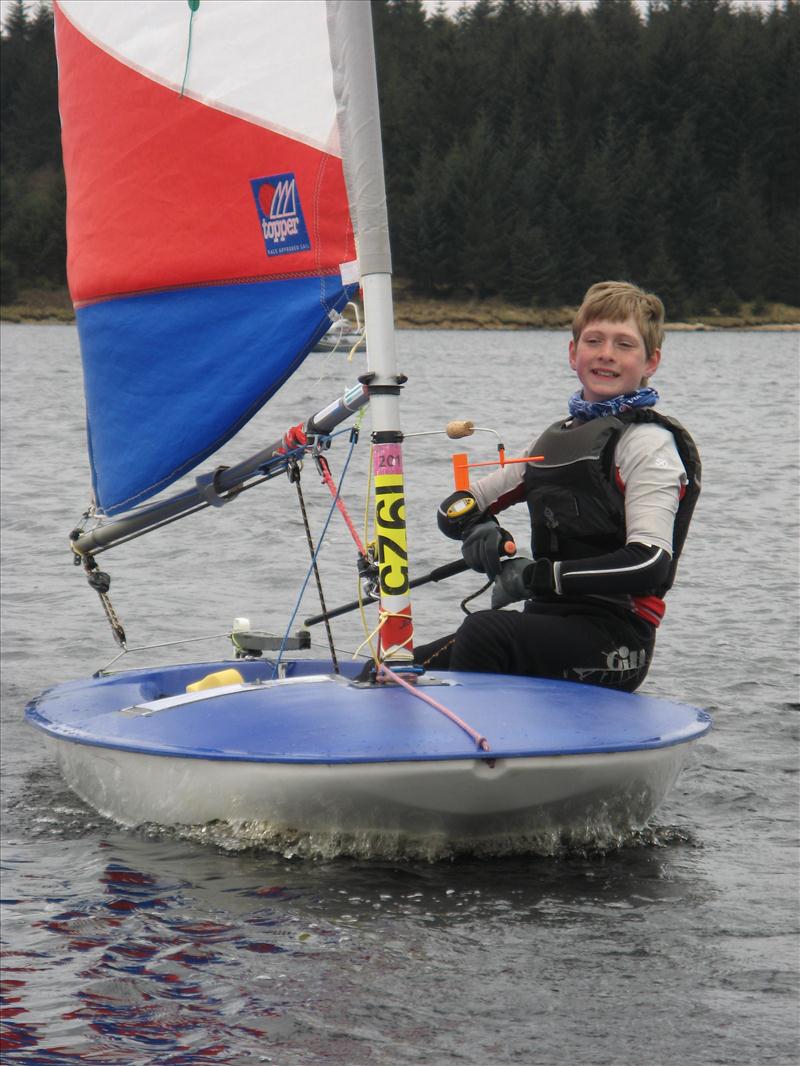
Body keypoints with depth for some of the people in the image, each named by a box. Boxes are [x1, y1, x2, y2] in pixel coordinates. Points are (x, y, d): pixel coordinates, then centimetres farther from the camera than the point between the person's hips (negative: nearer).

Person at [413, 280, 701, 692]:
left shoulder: (649, 442, -4)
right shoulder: (559, 438, 21)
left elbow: (650, 564, -18)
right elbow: (456, 508, 22)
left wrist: (536, 576, -17)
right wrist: (477, 528, -3)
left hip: (615, 641, -8)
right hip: (552, 624, 8)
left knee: (484, 631, -34)